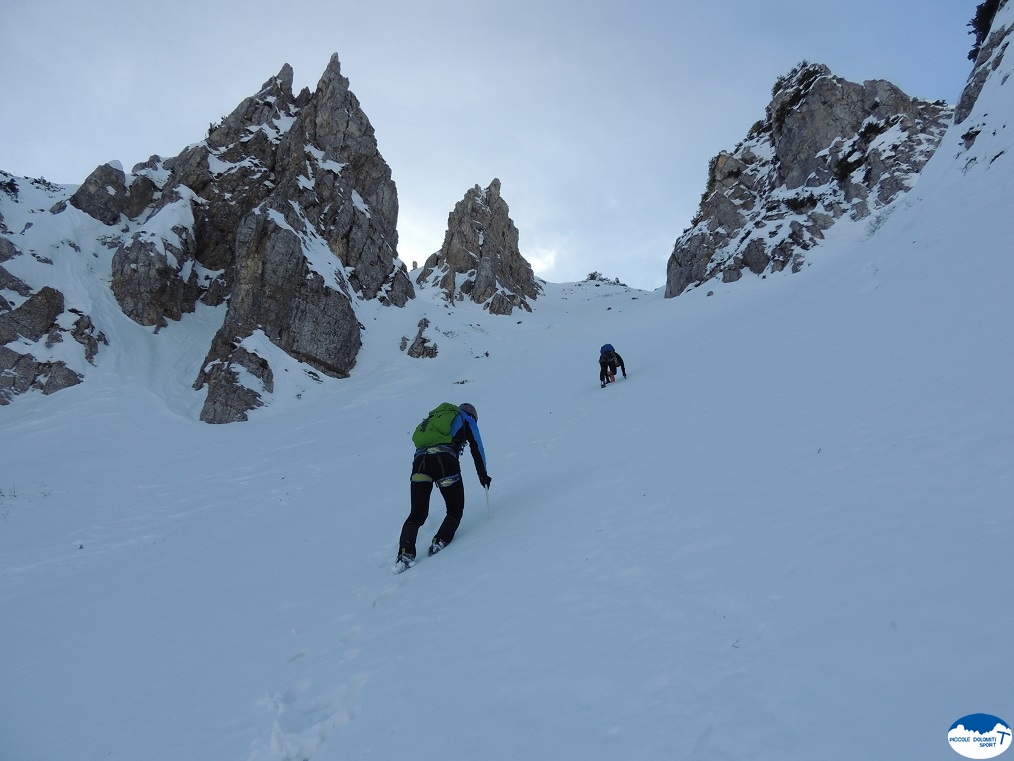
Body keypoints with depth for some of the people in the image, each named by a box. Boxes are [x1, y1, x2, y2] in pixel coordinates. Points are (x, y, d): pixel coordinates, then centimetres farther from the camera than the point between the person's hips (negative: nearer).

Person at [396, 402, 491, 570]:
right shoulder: (467, 419, 24)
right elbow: (477, 449, 17)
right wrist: (483, 475, 25)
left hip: (420, 460, 4)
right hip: (445, 460, -4)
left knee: (417, 514, 7)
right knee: (455, 510, 15)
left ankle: (405, 553, -11)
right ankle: (440, 542, -4)